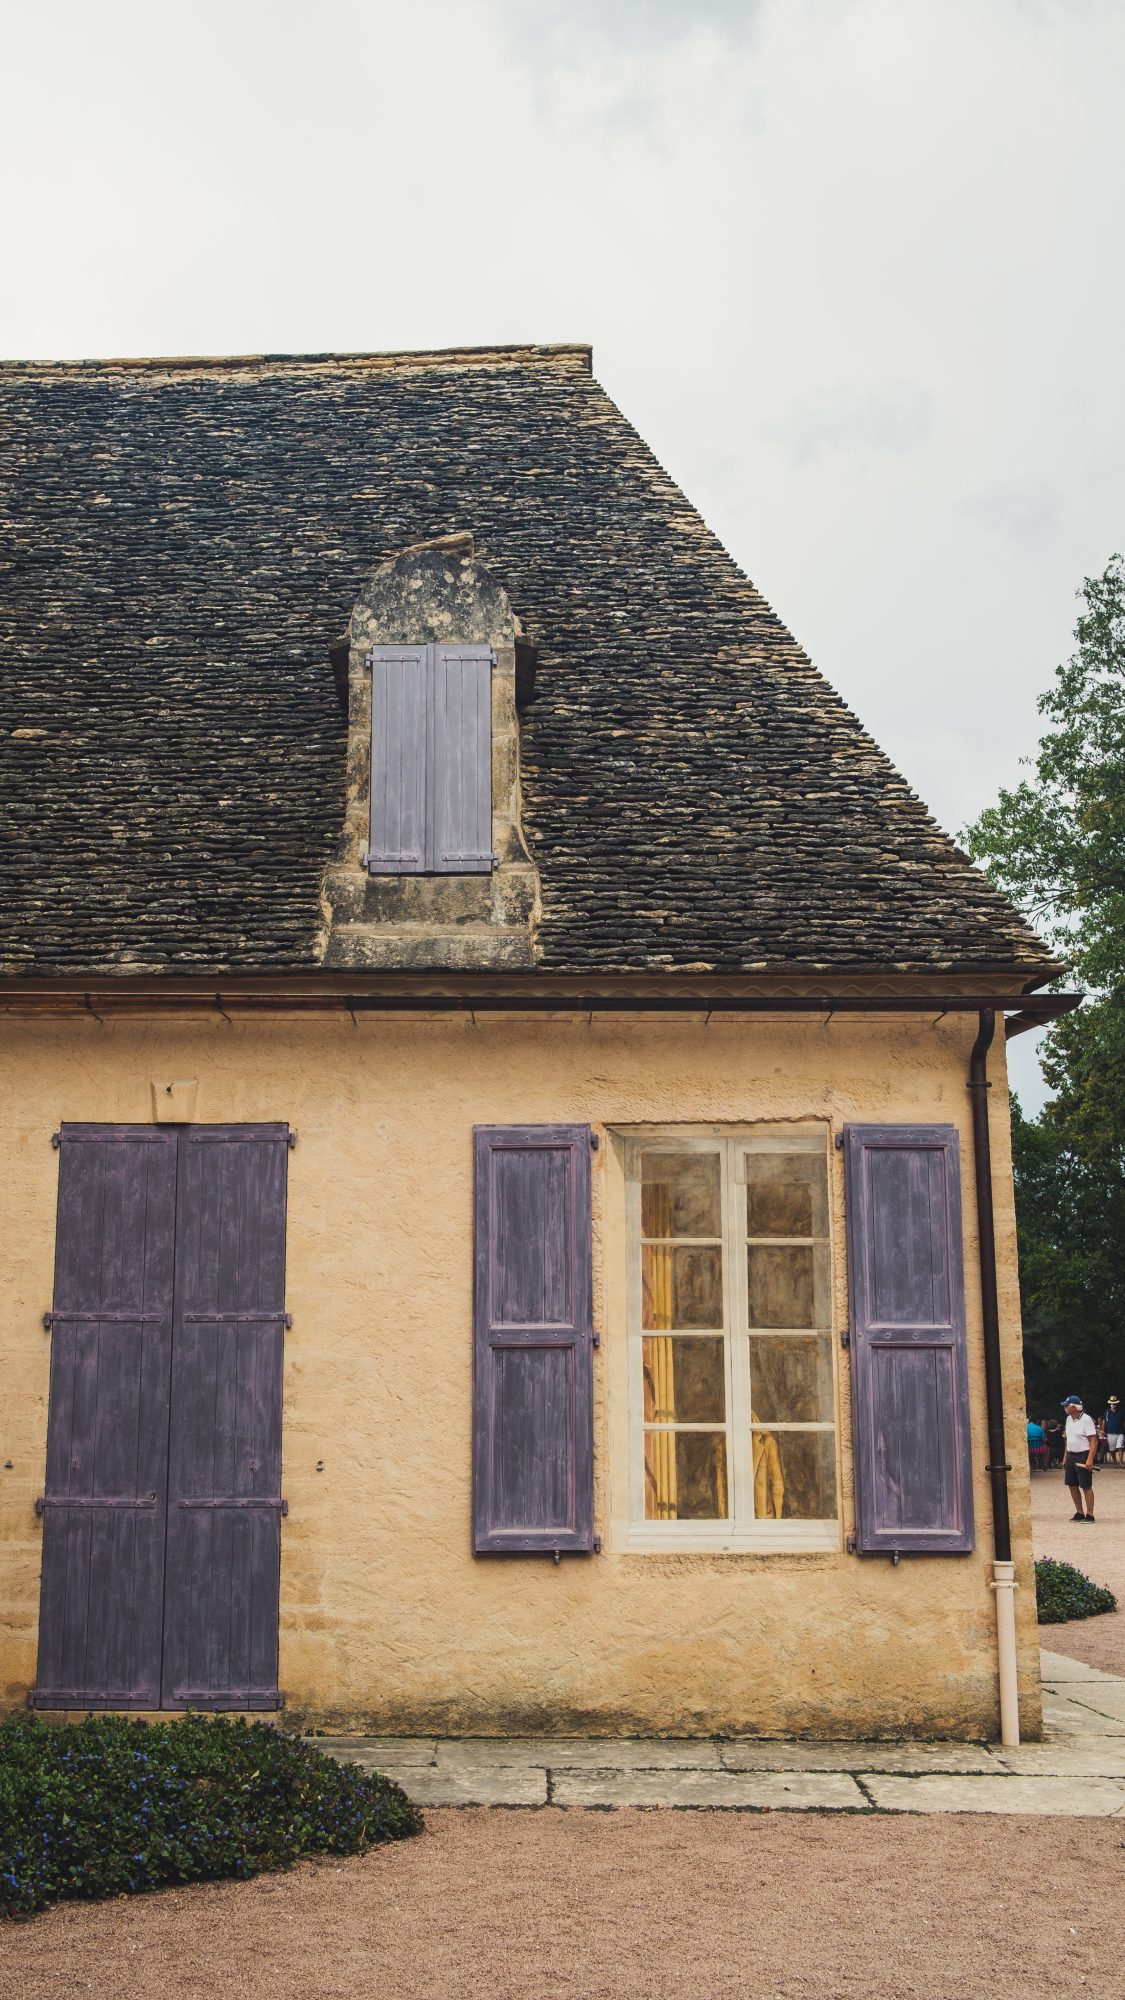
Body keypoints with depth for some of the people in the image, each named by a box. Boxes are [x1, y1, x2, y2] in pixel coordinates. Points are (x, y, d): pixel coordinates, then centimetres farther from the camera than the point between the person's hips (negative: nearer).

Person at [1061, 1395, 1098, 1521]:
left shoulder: (1086, 1420, -14)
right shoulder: (1069, 1419, 11)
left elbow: (1094, 1441, -17)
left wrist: (1090, 1460, -24)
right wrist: (1065, 1458, 17)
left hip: (1083, 1456, -8)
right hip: (1071, 1456, 8)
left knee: (1086, 1486, -4)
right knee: (1072, 1486, 10)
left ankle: (1090, 1514, 3)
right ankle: (1079, 1513, 20)